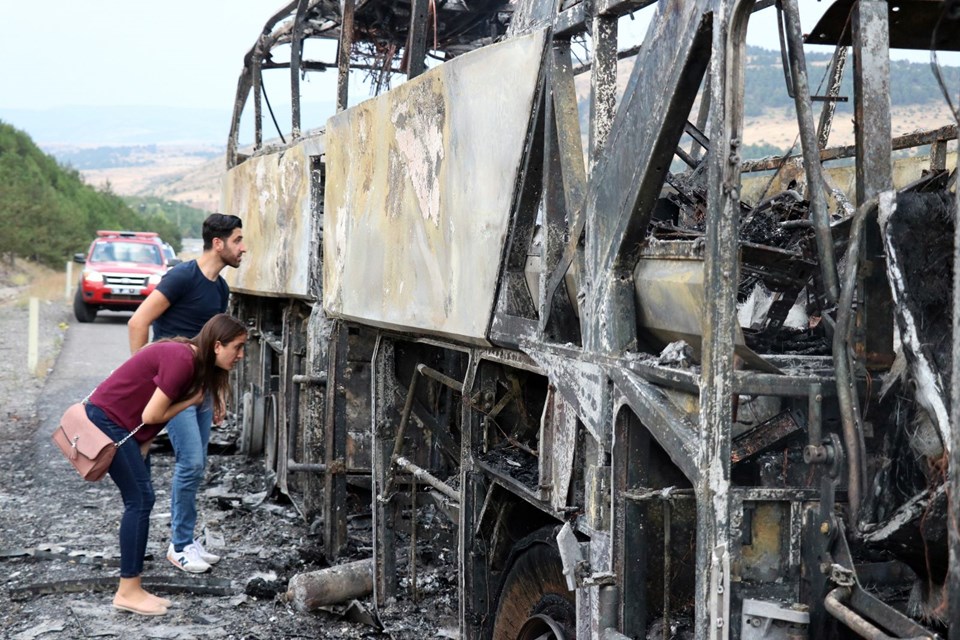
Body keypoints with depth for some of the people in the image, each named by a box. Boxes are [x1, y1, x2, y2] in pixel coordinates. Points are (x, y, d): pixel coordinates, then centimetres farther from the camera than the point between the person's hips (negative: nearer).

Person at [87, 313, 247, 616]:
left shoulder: (193, 359, 5)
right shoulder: (182, 361, -25)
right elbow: (151, 415, -21)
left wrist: (145, 443, -5)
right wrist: (192, 401, -10)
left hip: (126, 425, 10)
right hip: (107, 419, -10)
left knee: (141, 499, 9)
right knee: (140, 499, -8)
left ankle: (132, 588, 15)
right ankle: (127, 593, -2)